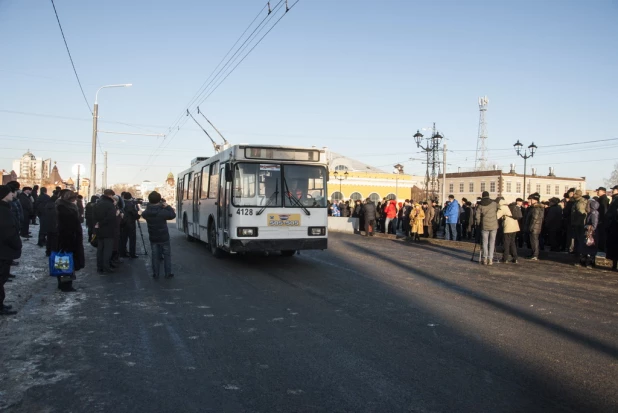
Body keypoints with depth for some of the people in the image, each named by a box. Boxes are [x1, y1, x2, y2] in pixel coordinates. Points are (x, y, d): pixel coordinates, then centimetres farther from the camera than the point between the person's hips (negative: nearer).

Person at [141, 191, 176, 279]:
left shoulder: (146, 213, -9)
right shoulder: (163, 212, -19)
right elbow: (173, 215, -5)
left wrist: (149, 206, 5)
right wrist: (167, 206, 2)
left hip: (153, 238, 3)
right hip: (164, 238, -3)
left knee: (155, 256, 12)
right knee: (167, 255, 9)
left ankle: (155, 274, 15)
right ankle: (168, 273, 11)